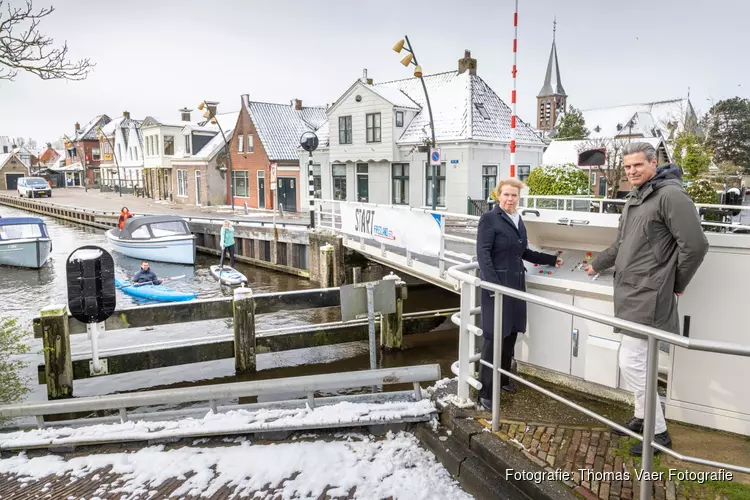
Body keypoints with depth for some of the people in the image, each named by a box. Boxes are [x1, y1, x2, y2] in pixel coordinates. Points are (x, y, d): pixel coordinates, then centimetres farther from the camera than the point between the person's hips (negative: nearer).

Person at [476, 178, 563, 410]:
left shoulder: (518, 220, 14)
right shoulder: (489, 218, -8)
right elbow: (483, 254, -15)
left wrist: (551, 259, 25)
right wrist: (494, 286, -23)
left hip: (516, 284, 7)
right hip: (497, 284, -7)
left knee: (511, 333, 12)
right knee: (494, 337, -7)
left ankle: (503, 379, 28)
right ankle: (485, 392, -1)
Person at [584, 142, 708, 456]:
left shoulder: (670, 195, -14)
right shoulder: (634, 199, 16)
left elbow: (695, 245, -17)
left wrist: (676, 284, -5)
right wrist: (597, 265, 38)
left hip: (647, 296, -9)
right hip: (630, 292, 9)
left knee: (631, 363, -6)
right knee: (637, 361, 16)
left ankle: (658, 433, 9)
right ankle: (642, 418, 31)